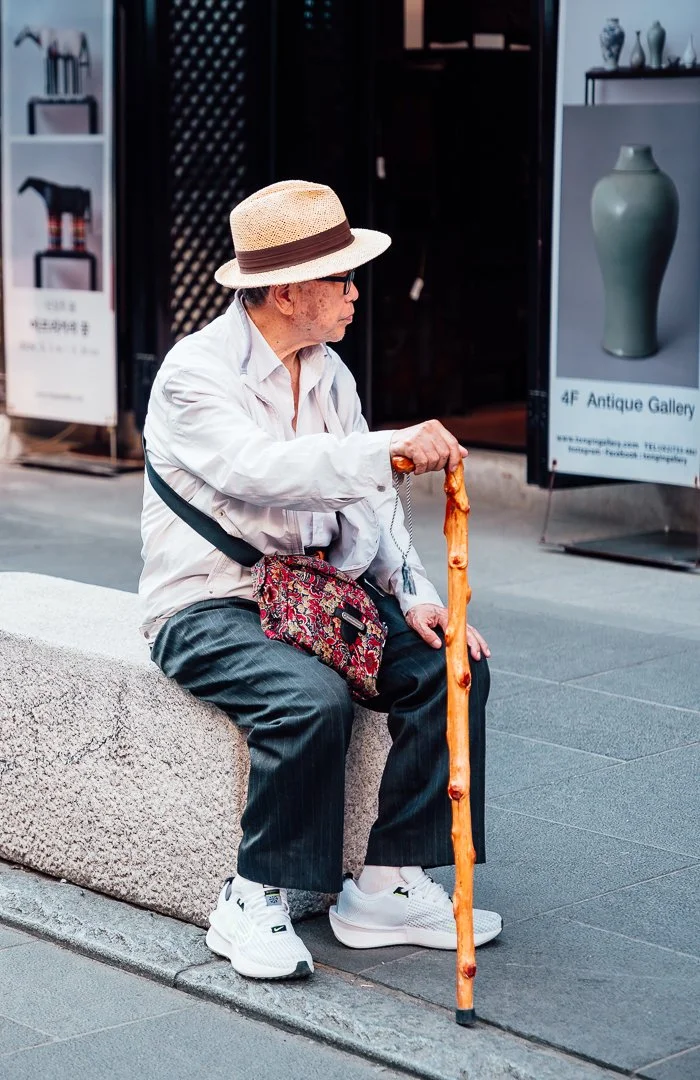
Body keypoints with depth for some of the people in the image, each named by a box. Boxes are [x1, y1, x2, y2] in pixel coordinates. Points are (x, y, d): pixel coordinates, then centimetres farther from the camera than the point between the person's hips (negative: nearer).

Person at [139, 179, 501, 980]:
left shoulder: (328, 372, 10)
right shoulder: (197, 372, -14)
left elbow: (366, 499, 10)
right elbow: (260, 470, -33)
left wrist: (414, 597, -6)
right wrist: (391, 448, -44)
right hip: (207, 607, -7)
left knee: (453, 666, -12)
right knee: (312, 699, -34)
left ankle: (386, 885, -7)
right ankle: (253, 902, -16)